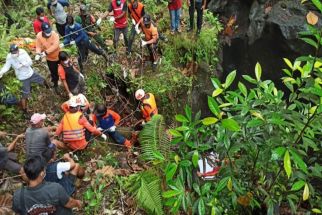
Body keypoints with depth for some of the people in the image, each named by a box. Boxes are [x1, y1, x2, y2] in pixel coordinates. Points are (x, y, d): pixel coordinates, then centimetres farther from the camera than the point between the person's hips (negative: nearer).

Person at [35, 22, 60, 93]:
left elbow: (55, 45, -38)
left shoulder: (55, 34, -26)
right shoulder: (39, 36, -18)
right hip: (50, 59, 1)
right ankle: (55, 85, 37)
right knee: (54, 72, 14)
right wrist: (38, 53, -32)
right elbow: (38, 46, -11)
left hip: (58, 56, -1)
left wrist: (46, 52, -42)